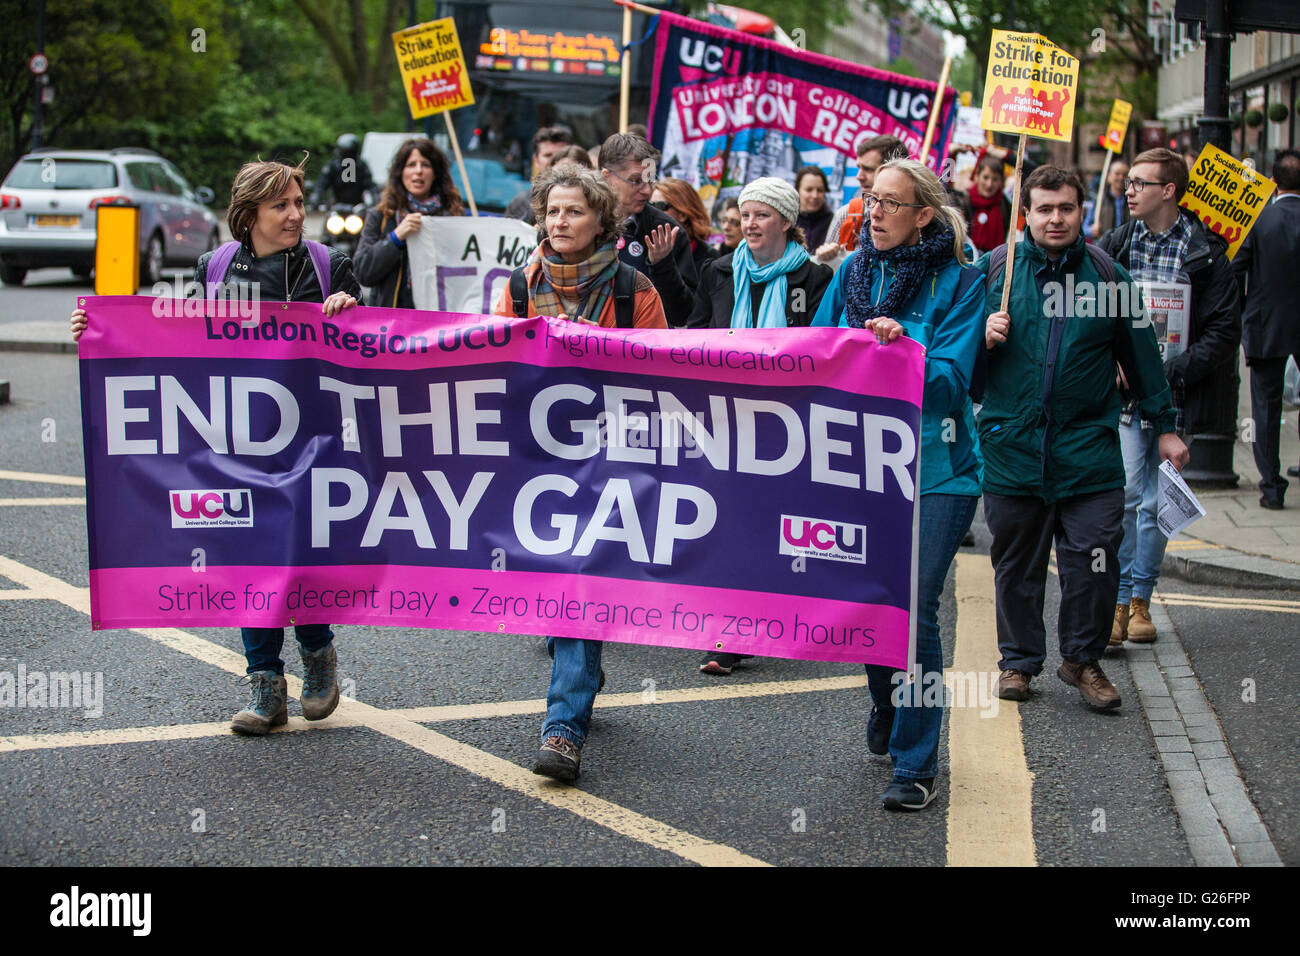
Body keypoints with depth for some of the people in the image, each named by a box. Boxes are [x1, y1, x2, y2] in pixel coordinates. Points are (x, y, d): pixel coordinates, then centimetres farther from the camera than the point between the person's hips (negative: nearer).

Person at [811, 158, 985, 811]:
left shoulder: (959, 282, -4)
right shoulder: (852, 273, 9)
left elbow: (951, 378, -12)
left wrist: (904, 348, -28)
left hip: (935, 468, -4)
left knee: (915, 609, -9)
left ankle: (915, 764, 0)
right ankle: (887, 704, 41)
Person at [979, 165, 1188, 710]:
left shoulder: (1107, 275, 5)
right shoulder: (994, 270, 3)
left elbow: (1139, 354, 13)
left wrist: (1164, 426, 15)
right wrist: (984, 336, -12)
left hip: (1088, 449, 0)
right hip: (1011, 446, 0)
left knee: (1093, 559, -3)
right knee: (1015, 562, 8)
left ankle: (1083, 659, 15)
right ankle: (1019, 660, 23)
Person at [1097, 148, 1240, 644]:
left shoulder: (1207, 254, -1)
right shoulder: (1114, 245, 6)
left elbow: (1225, 332, -3)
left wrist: (1171, 372, -13)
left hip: (1176, 394, -1)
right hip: (1123, 393, 1)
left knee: (1157, 502, 5)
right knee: (1124, 493, -9)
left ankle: (1141, 598, 17)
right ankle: (1119, 601, -3)